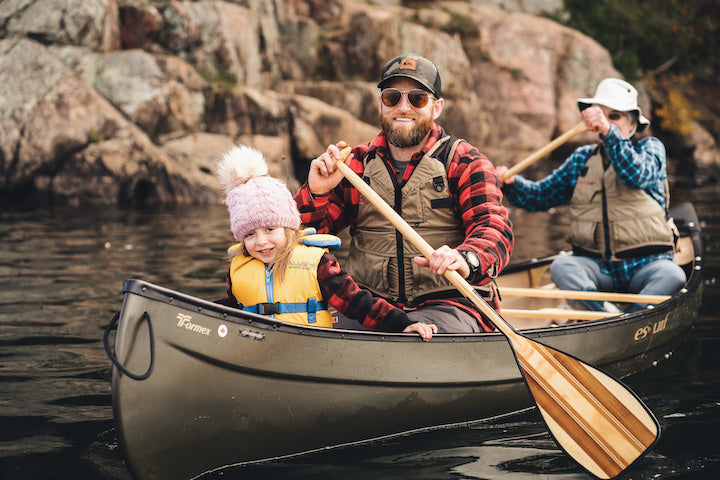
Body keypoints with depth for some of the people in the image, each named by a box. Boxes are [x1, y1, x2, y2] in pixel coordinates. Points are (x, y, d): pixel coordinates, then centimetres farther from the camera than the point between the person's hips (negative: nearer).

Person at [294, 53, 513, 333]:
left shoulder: (463, 162, 4)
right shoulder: (355, 163, 13)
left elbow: (494, 228, -13)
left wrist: (466, 260, -37)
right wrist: (316, 193, -12)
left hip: (448, 305, -3)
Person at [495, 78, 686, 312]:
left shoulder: (650, 147, 6)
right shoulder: (581, 159, 14)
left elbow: (637, 176, -18)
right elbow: (539, 196, 15)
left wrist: (609, 131, -30)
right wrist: (511, 183, -6)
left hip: (644, 264, -2)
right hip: (597, 266, 2)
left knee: (672, 275, -33)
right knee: (561, 266, -28)